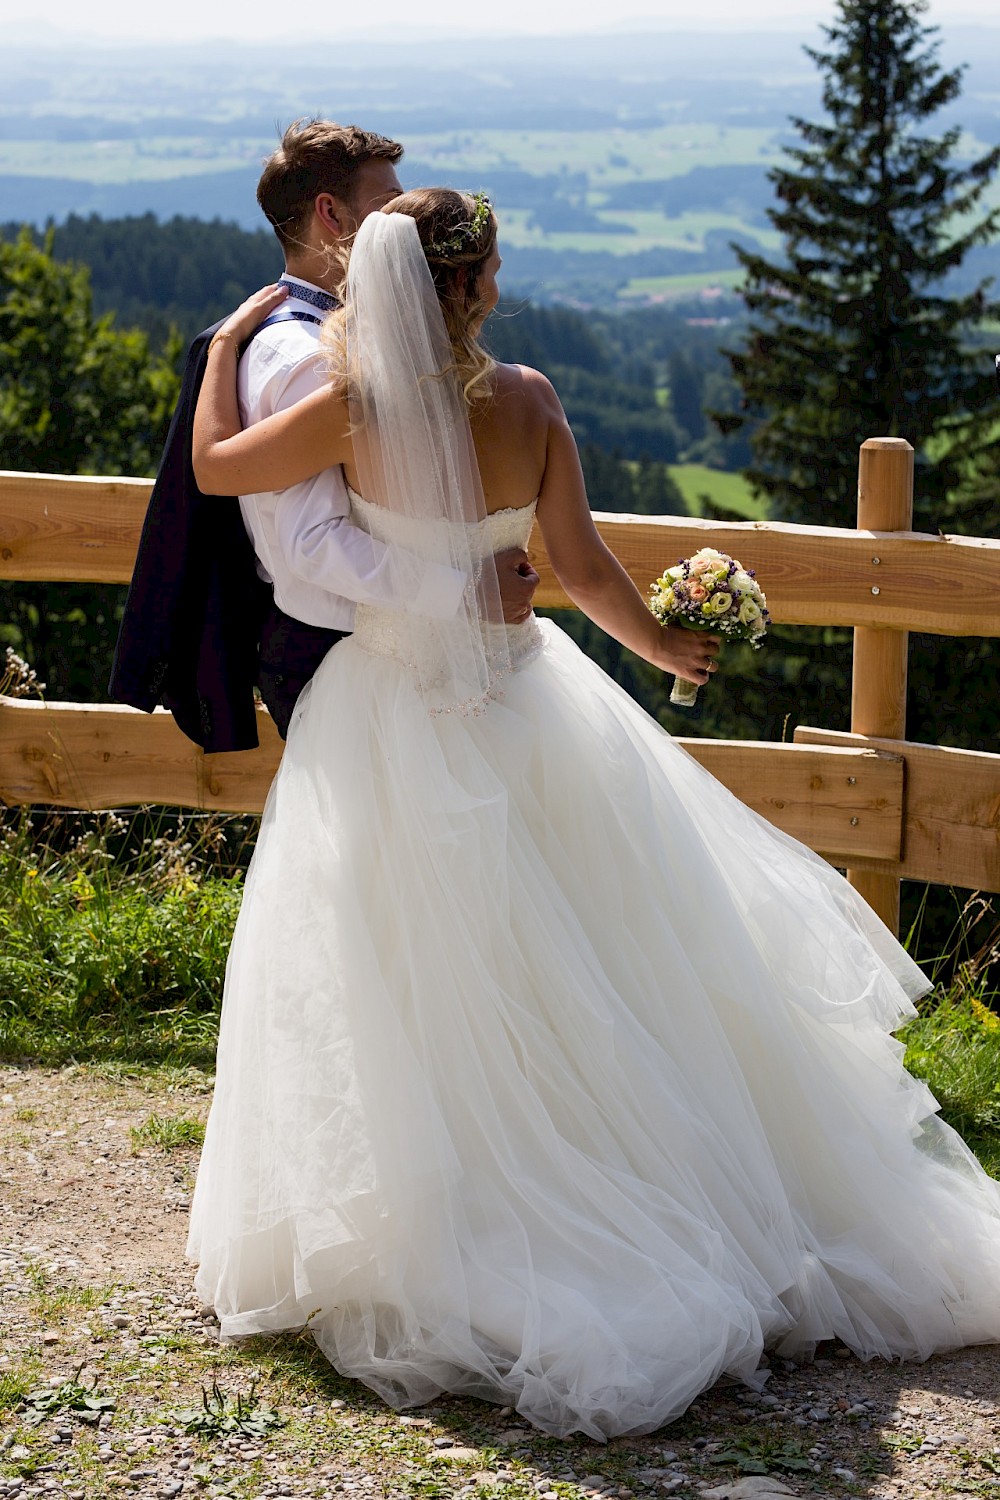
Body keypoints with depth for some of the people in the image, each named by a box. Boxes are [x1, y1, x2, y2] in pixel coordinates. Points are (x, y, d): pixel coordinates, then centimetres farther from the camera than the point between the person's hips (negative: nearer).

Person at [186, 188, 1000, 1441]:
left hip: (392, 717, -2)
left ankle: (448, 1257, 13)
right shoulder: (527, 400, -9)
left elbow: (214, 465, 0)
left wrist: (231, 340, 13)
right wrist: (663, 646, 10)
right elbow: (581, 567, -7)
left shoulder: (355, 408, -13)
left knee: (419, 996, 8)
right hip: (521, 696, 2)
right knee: (616, 960, 15)